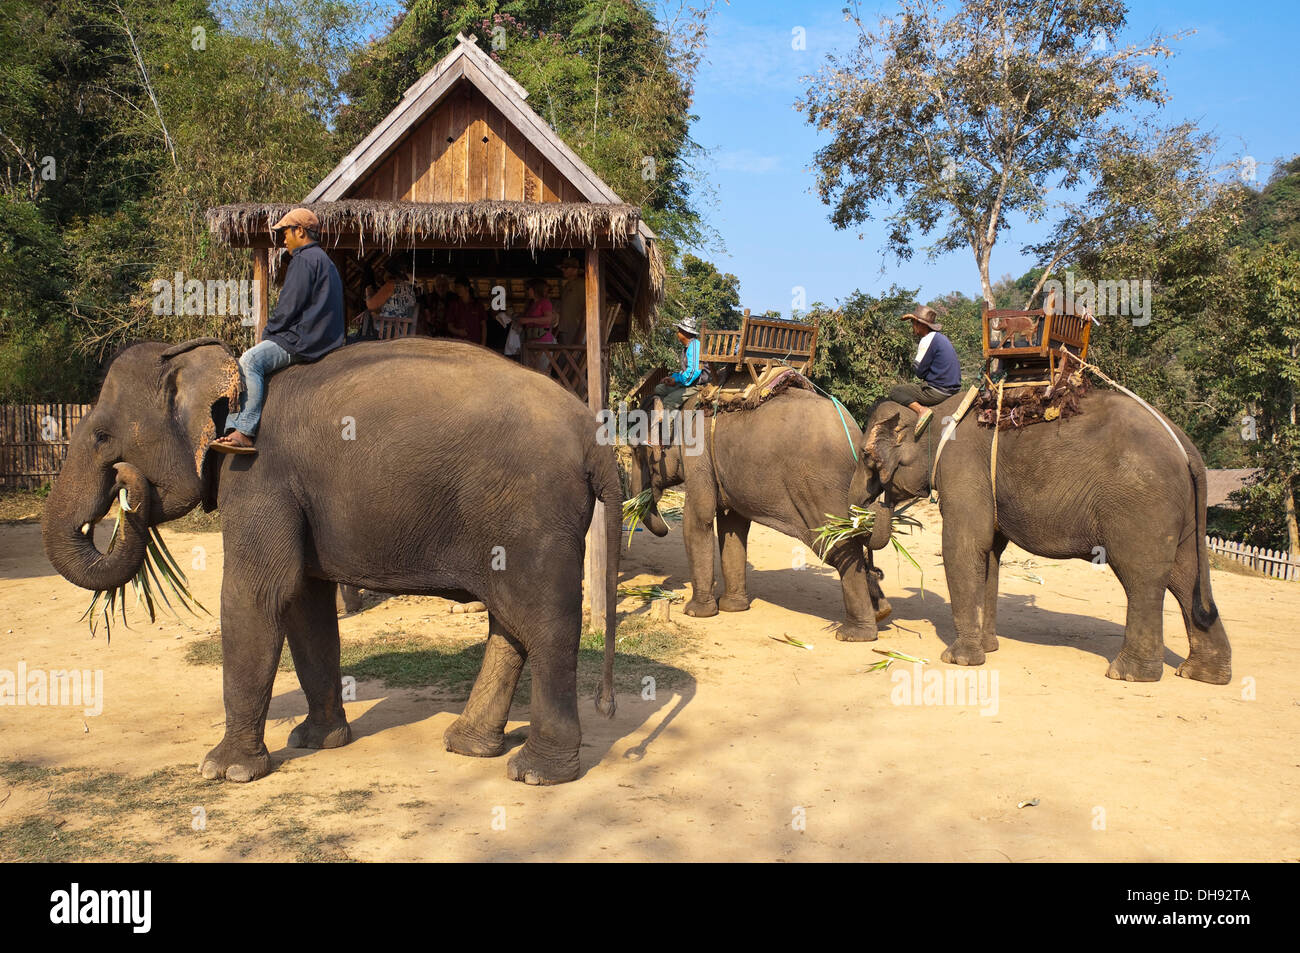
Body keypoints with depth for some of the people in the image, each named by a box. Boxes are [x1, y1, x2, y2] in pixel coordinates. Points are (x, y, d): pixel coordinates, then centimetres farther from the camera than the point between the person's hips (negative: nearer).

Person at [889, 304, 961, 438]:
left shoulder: (928, 340, -15)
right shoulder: (942, 337, 15)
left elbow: (918, 370, -13)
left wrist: (913, 365, 6)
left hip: (937, 391, -10)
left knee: (895, 391, -4)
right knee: (908, 386, 29)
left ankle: (921, 409, -22)